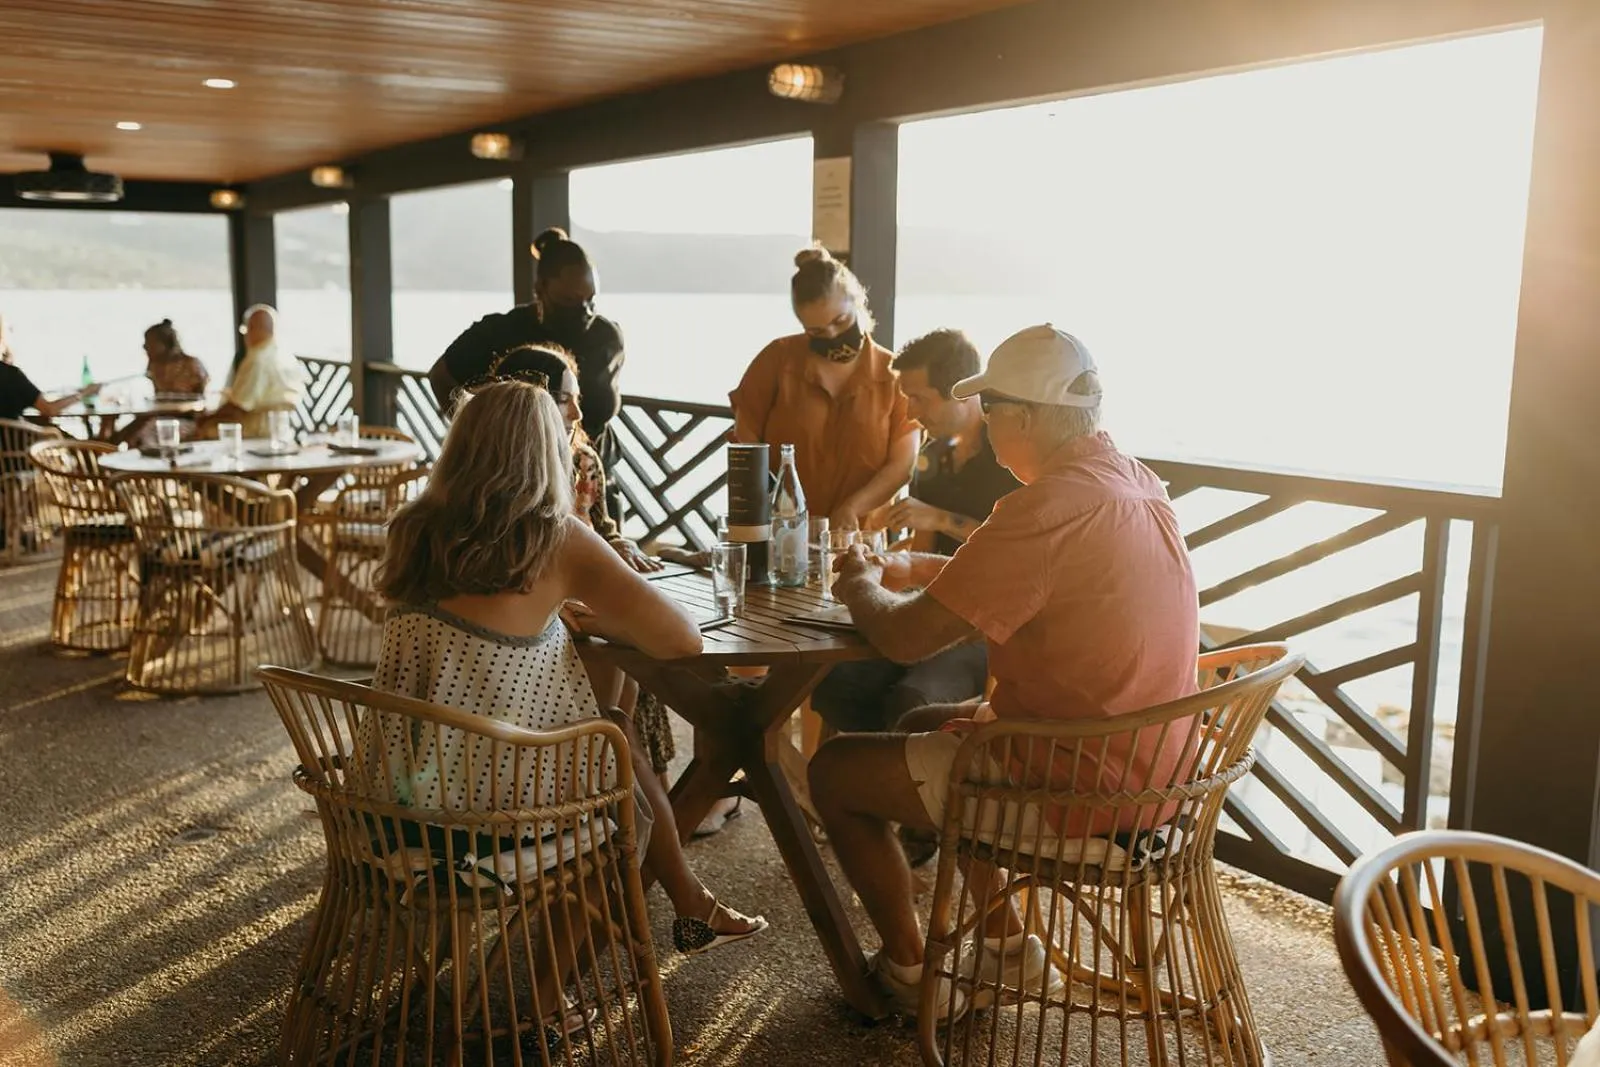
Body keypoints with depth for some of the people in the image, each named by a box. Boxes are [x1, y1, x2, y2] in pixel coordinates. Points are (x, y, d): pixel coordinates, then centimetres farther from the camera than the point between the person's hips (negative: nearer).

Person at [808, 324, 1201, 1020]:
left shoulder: (1046, 507, -27)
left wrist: (860, 588, -2)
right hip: (1143, 769, 9)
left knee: (833, 771, 4)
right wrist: (916, 569, 8)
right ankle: (1007, 945, 32)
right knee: (927, 724, 29)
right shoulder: (1135, 483, 3)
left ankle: (909, 974, 20)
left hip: (1069, 789, -9)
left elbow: (906, 639, -24)